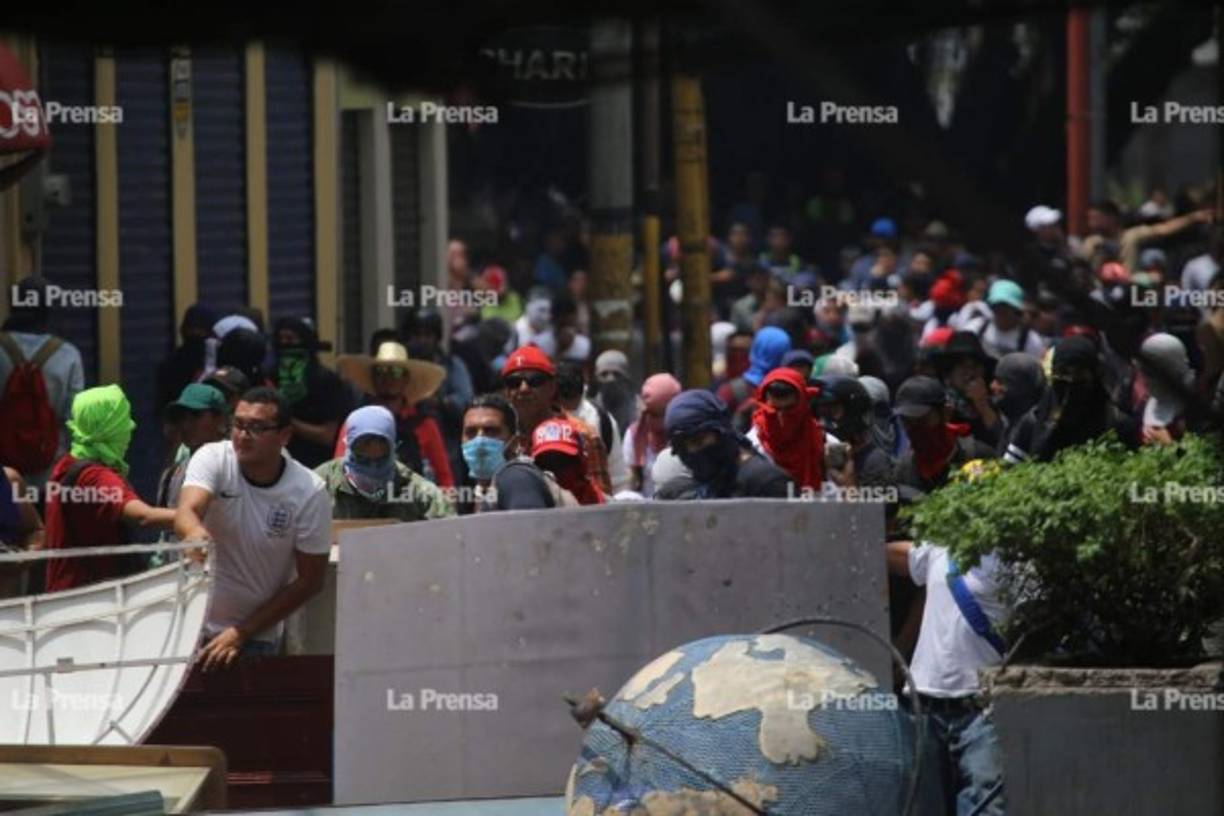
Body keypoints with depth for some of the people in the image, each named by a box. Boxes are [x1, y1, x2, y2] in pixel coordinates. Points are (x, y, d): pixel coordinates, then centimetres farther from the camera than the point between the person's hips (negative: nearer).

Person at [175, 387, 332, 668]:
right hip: (191, 622, 1)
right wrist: (195, 532, -56)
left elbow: (309, 580, -8)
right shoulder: (212, 458, -11)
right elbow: (187, 511, -29)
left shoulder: (310, 493, -12)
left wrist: (240, 634, -13)